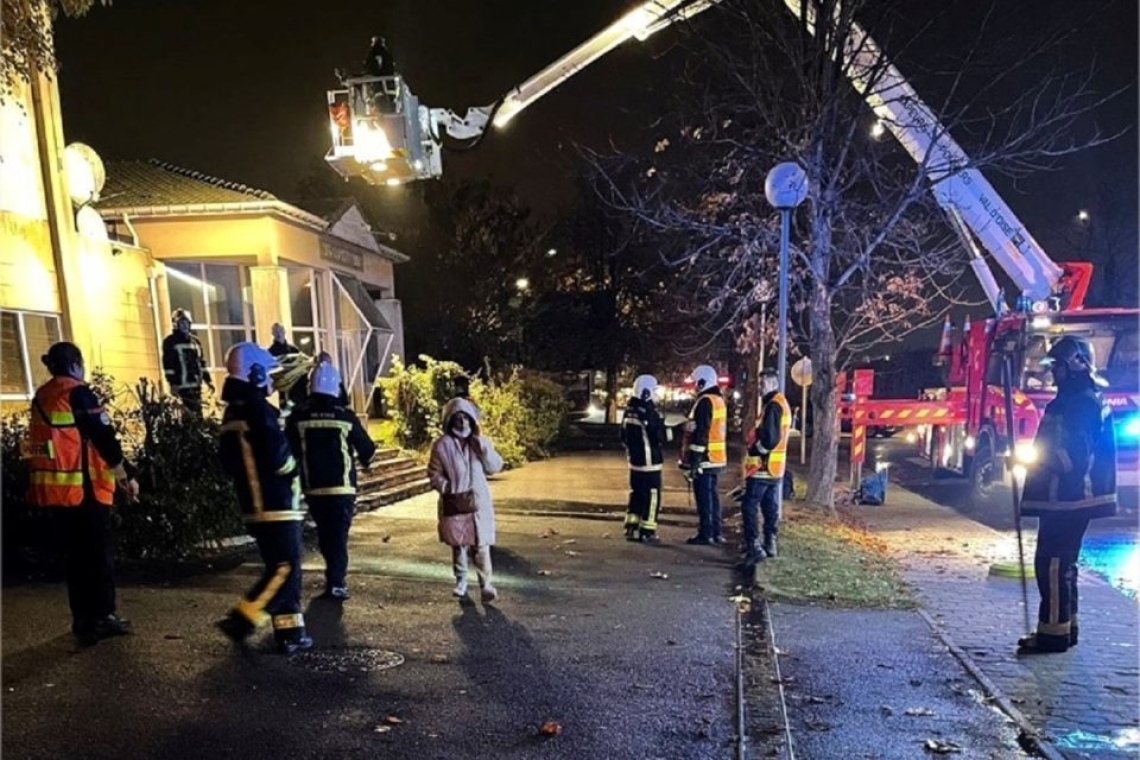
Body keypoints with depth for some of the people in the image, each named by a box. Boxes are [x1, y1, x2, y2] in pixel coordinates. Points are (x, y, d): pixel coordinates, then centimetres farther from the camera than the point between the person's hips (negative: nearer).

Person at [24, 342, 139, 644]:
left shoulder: (41, 397, 13)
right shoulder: (78, 393, -10)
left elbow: (51, 440, 18)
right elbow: (104, 437, -13)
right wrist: (126, 475, -7)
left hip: (54, 486, 7)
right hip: (83, 486, -7)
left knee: (75, 553, 13)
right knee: (99, 552, 1)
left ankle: (83, 619, 18)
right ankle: (102, 617, 2)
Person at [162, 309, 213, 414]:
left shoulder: (195, 341, 19)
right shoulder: (170, 342, -1)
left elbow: (202, 362, 21)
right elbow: (168, 364, -8)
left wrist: (208, 380, 16)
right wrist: (172, 383, -16)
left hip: (196, 384, 7)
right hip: (182, 386, -6)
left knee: (198, 412, 7)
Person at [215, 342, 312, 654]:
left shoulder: (232, 412, 12)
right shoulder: (260, 410, -17)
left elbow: (228, 461, 17)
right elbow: (278, 458, -21)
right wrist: (293, 469, -1)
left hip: (253, 505, 9)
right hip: (276, 506, -9)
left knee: (281, 568, 13)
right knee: (285, 569, -2)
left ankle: (289, 633, 15)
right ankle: (240, 621, -4)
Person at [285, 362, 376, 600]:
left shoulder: (298, 417, -4)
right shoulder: (345, 416, -8)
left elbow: (289, 451, 3)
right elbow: (367, 451, 1)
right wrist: (364, 459, 23)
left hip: (313, 487, 3)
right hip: (342, 486, -3)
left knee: (325, 533, 19)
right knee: (339, 534, 4)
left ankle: (334, 576, 29)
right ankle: (335, 583, -3)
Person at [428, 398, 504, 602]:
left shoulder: (480, 442, 3)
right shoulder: (442, 445, -4)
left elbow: (495, 467, -1)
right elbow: (434, 473, 0)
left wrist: (483, 447, -14)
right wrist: (448, 488, -14)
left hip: (478, 501, 1)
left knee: (481, 544, -5)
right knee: (458, 544, 11)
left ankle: (486, 585, -3)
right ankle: (461, 581, 27)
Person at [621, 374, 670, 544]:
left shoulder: (628, 410, 7)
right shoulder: (649, 412, -19)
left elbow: (624, 436, 16)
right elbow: (660, 437, -16)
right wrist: (662, 426, 1)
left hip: (634, 460, 8)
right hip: (649, 461, -8)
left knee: (636, 494, 16)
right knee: (651, 496, 0)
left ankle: (631, 528, 18)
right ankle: (647, 532, 2)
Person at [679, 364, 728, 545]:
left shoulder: (705, 402, -16)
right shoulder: (719, 400, 15)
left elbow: (700, 434, -20)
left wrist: (693, 462, -19)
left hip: (704, 459, -10)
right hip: (716, 458, 10)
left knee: (704, 497, -4)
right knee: (711, 495, 14)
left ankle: (706, 534, 1)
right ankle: (715, 533, 19)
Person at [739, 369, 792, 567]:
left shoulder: (772, 405, -17)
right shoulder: (782, 404, 16)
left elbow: (769, 438, -25)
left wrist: (754, 450, -11)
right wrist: (755, 442, 11)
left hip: (763, 465, -10)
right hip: (775, 465, 10)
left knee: (750, 506, -8)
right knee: (770, 506, 14)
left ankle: (754, 547, -11)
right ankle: (770, 544, 20)